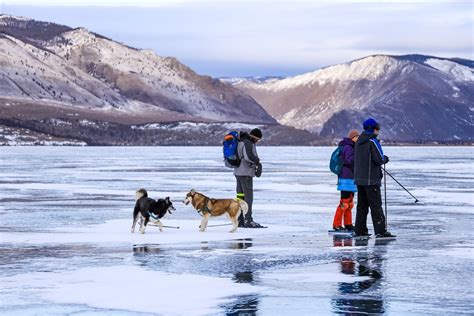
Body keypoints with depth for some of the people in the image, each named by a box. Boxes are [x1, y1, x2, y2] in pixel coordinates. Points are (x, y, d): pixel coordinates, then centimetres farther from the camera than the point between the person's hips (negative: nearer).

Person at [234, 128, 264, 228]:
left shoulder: (241, 142, 16)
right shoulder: (248, 143, -15)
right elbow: (249, 156, -28)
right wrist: (257, 160, -8)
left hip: (238, 172, 10)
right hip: (246, 173, -10)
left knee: (240, 195, 10)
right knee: (248, 196, -8)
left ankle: (239, 220, 11)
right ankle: (248, 220, -11)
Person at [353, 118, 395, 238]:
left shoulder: (359, 141, 12)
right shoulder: (372, 141, -13)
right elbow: (379, 159, -17)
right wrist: (385, 159, 3)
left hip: (359, 178, 8)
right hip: (371, 179, -8)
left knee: (362, 205, 13)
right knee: (376, 205, -7)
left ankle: (360, 230, 14)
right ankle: (380, 230, -10)